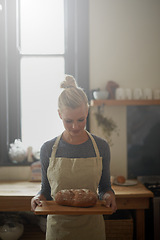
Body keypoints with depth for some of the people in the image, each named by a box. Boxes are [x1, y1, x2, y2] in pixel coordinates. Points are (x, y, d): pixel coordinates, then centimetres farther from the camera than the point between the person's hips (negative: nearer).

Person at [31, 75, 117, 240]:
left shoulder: (101, 147, -4)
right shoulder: (48, 149, -5)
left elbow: (104, 187, 7)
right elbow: (46, 189, 6)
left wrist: (108, 195, -14)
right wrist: (39, 197, -15)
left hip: (92, 226, 0)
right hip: (58, 226, 0)